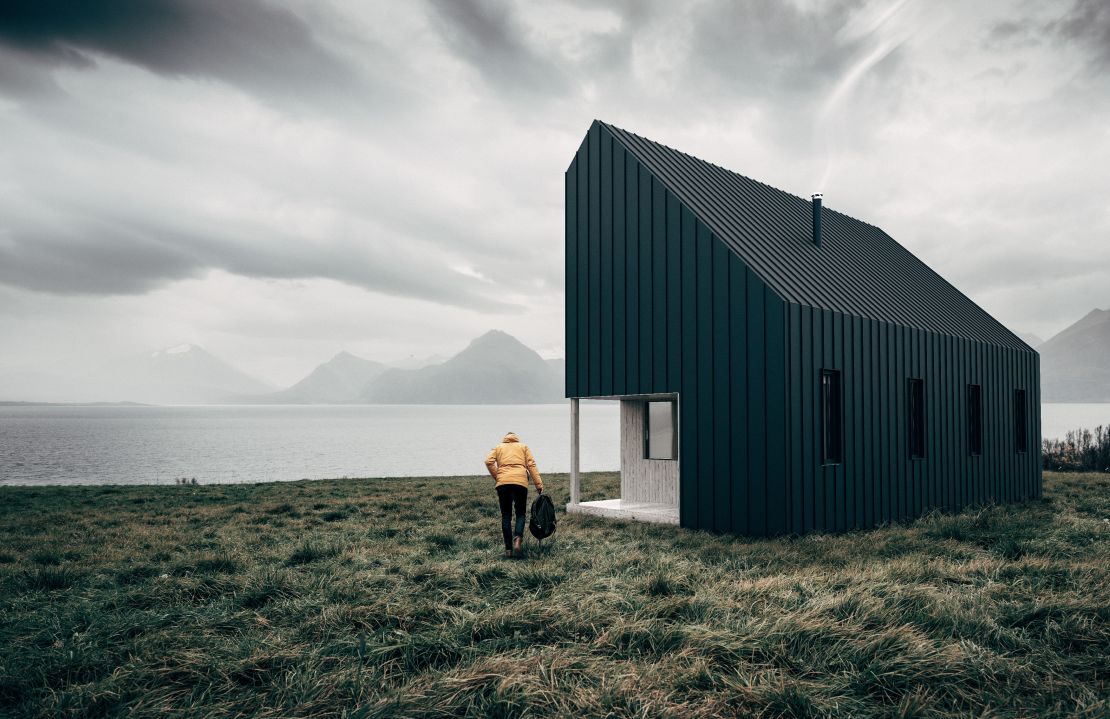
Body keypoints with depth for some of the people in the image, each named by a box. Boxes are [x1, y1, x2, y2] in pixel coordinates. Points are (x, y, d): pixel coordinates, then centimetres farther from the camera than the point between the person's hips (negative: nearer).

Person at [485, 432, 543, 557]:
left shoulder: (498, 447, 24)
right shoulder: (523, 446, 23)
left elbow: (489, 462, 3)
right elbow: (531, 465, 9)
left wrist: (496, 477, 10)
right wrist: (539, 484, 4)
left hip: (502, 482, 1)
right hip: (520, 481, 0)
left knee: (506, 516, 8)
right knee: (520, 513, 10)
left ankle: (508, 549, 4)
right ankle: (518, 537, -18)